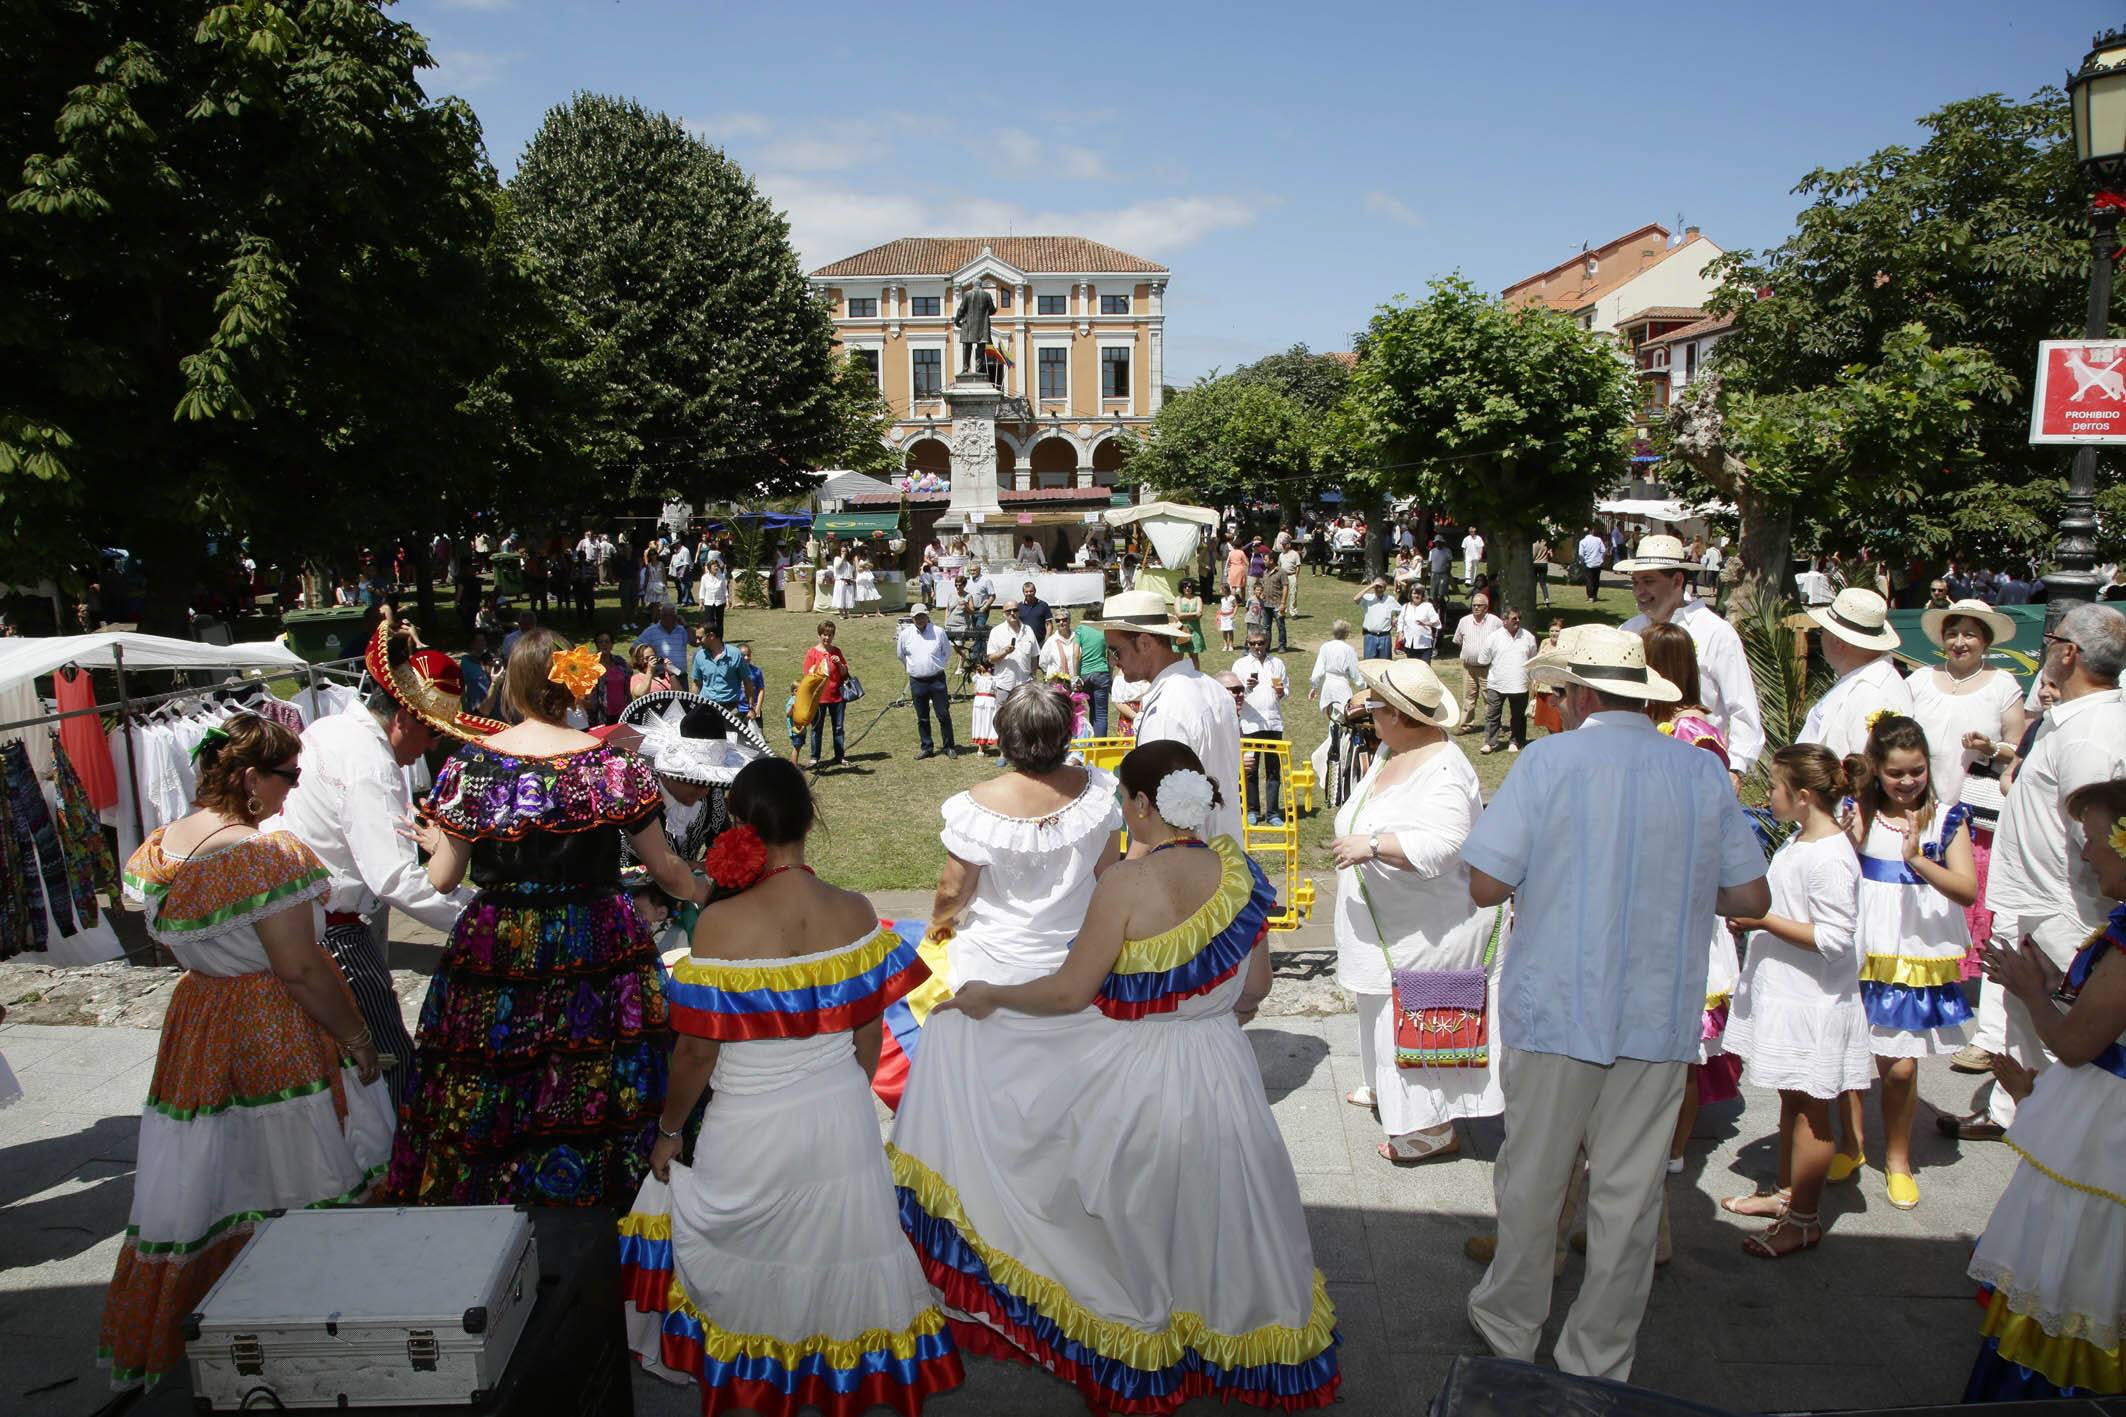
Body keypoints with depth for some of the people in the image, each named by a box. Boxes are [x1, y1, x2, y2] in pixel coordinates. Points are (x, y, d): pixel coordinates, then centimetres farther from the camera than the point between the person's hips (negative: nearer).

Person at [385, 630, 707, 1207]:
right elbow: (664, 866, -1)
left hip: (497, 951, 1)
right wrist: (704, 894, 19)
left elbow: (443, 878, 1)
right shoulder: (613, 763, -6)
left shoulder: (473, 763, -4)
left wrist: (436, 845, 24)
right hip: (596, 945, 0)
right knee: (591, 1093, 9)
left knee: (485, 1099, 13)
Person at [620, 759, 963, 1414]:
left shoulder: (720, 925, -21)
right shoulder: (855, 913, -11)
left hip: (752, 1132, -3)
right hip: (843, 1121, 3)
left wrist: (668, 1129, 4)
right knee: (836, 1247, 24)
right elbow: (869, 1037, -1)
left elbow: (696, 1052, -13)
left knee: (750, 1264, 23)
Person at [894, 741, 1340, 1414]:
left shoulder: (1128, 881, -23)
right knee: (1213, 1208, 23)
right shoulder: (1236, 869, -6)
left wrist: (989, 996, -4)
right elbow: (1255, 986, 3)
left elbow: (1070, 992, -19)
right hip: (1220, 1072, 5)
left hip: (1130, 1076, -5)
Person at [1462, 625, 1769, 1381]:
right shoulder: (1704, 772, 0)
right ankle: (1599, 1365, 25)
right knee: (1629, 1195, 13)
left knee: (1532, 1183, 14)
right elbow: (1751, 898, 4)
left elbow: (1486, 885, -13)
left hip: (1554, 1011, -3)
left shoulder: (1548, 760, -11)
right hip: (1660, 1017, 3)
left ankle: (1509, 1326, 33)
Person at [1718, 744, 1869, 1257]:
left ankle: (1804, 1220, 14)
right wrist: (1752, 919, 7)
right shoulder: (1798, 841, 8)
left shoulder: (1830, 859, -23)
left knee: (1809, 1109, 3)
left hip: (1812, 1004, -10)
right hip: (1783, 994, 10)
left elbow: (1833, 939, -25)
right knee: (1791, 1101, 20)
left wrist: (1766, 920, -22)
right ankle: (1786, 1192, 34)